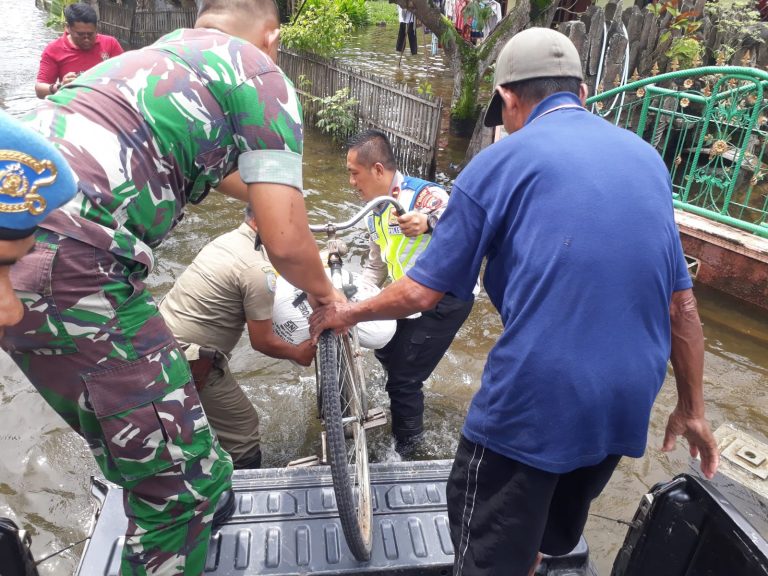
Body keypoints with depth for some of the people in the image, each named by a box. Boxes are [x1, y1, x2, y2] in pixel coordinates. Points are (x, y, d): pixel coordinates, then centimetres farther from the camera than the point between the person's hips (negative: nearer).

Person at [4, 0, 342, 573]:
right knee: (186, 484, 4)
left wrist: (276, 193, 61)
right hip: (67, 268, -10)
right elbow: (284, 245, -3)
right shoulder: (263, 76, 3)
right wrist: (326, 295, 18)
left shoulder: (158, 53, 28)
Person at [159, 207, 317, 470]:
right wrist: (297, 353, 6)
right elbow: (263, 341, -13)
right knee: (243, 430, 6)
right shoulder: (257, 268, -20)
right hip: (187, 362, -10)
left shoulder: (228, 240, 8)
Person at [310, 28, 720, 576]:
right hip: (627, 405, 7)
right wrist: (692, 408, 19)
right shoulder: (647, 158, 9)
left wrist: (346, 313, 13)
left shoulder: (500, 163, -7)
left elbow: (424, 291, -5)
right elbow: (682, 302, 11)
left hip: (532, 403, -6)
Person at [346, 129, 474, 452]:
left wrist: (429, 223, -60)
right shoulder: (376, 213, 5)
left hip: (446, 300, -9)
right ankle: (403, 404, 52)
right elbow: (376, 266, 15)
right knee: (385, 349, 25)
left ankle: (404, 444, 19)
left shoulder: (423, 195, -24)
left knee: (403, 377, -6)